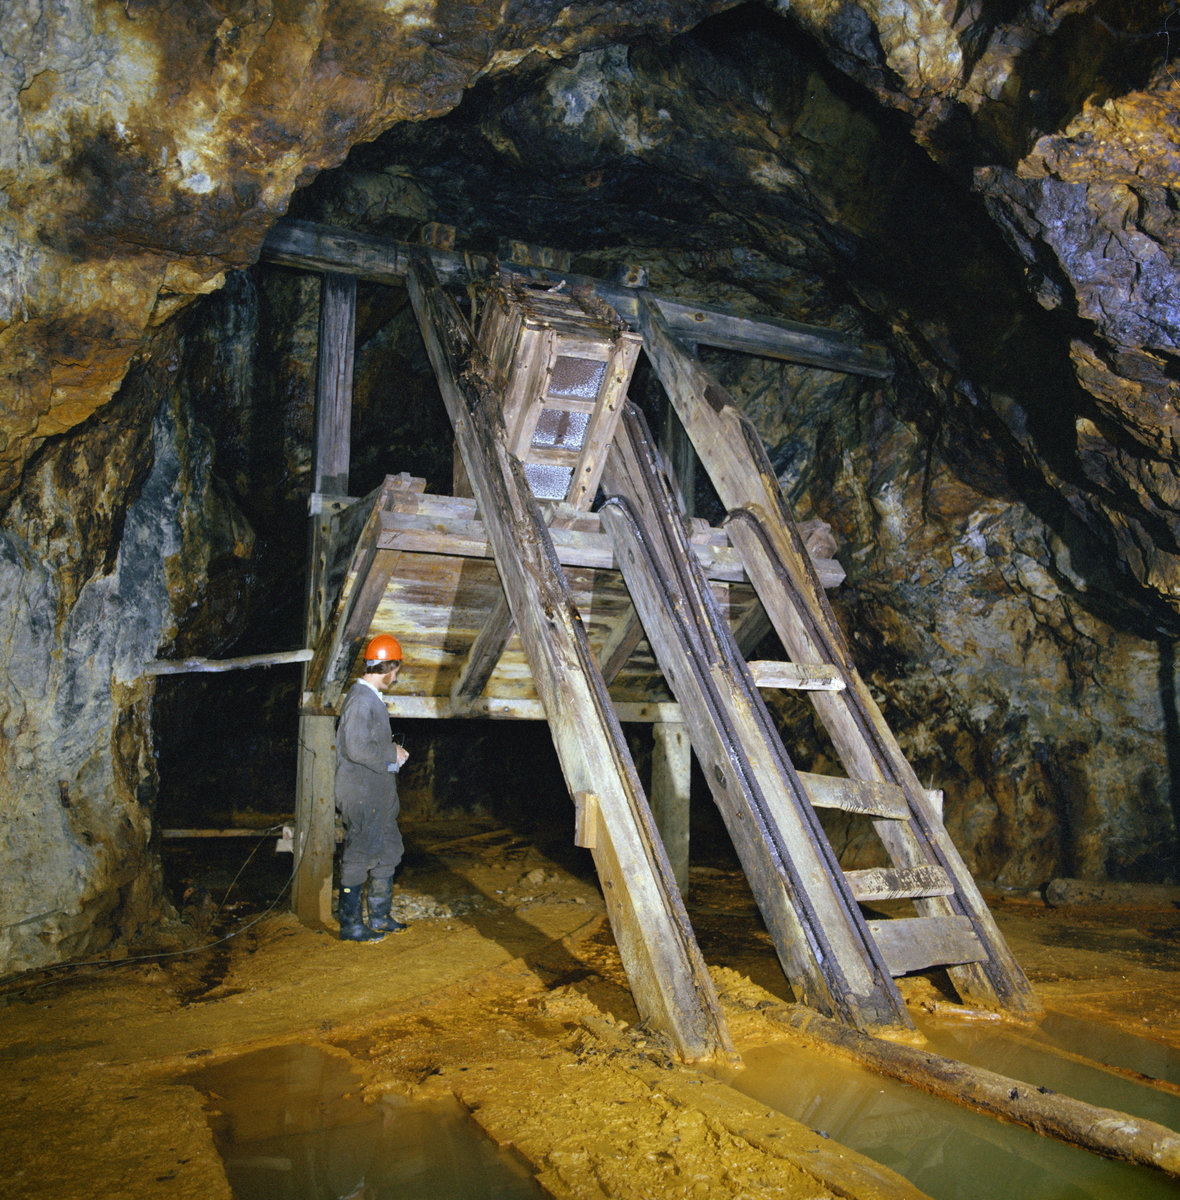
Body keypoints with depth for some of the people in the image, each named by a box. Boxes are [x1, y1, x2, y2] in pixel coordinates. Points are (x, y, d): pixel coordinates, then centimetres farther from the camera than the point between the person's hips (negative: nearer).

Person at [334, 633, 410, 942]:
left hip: (378, 794, 10)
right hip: (361, 795, -10)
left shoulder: (372, 698, 14)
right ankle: (350, 924, 10)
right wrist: (393, 754, -13)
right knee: (359, 857, -1)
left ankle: (380, 918, 27)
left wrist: (393, 754, 7)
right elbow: (357, 749, -25)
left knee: (388, 852, 16)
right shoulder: (360, 699, -18)